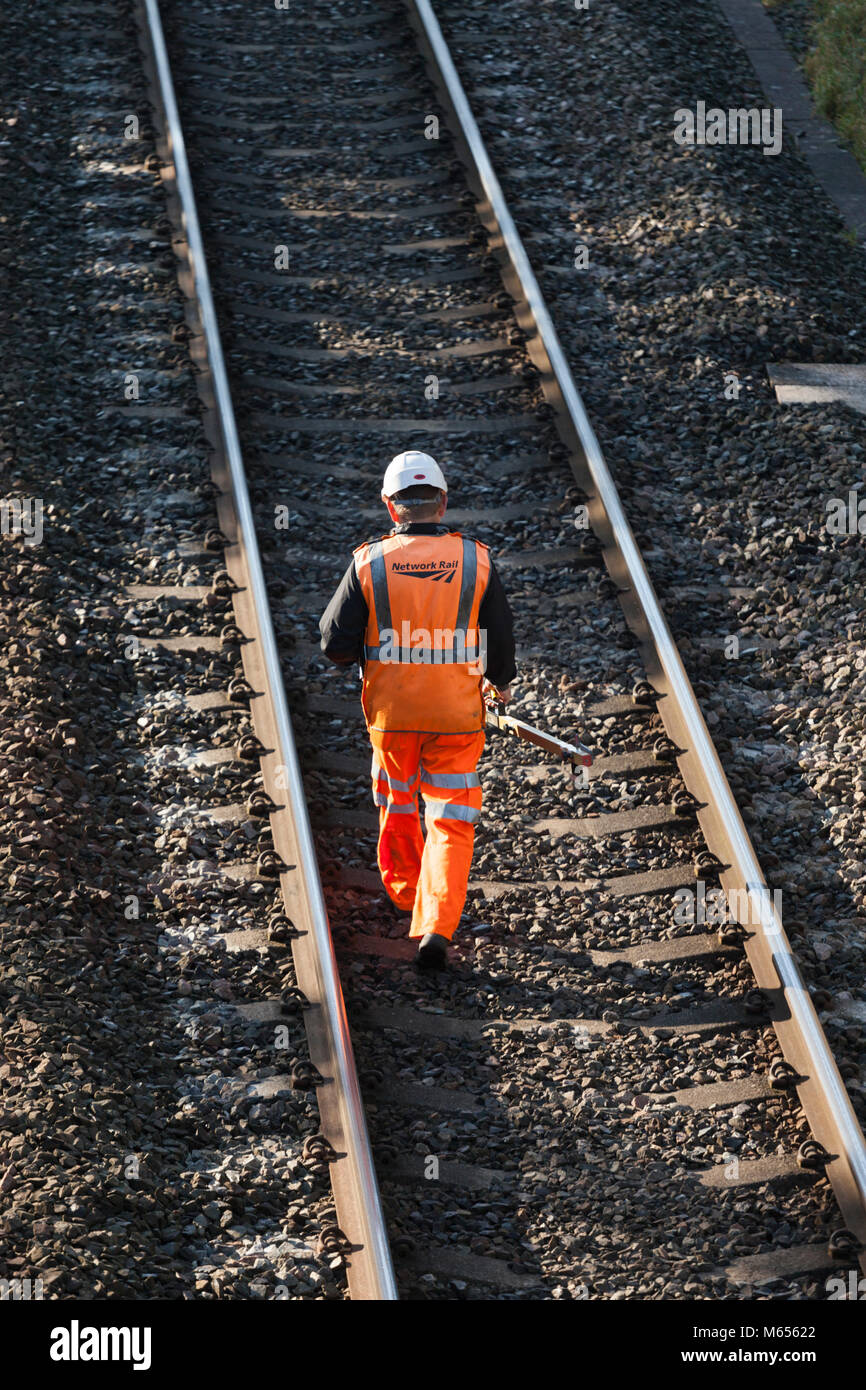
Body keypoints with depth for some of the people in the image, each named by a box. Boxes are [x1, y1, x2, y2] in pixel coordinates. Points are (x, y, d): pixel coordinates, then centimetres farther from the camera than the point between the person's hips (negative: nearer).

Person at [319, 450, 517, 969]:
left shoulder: (369, 562, -9)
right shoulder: (477, 560, -6)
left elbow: (336, 645, -8)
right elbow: (503, 637, 3)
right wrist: (501, 682, 23)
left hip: (391, 713, 1)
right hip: (457, 716, -1)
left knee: (398, 807, 24)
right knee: (451, 822, 5)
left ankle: (405, 892, 44)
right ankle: (436, 928, -10)